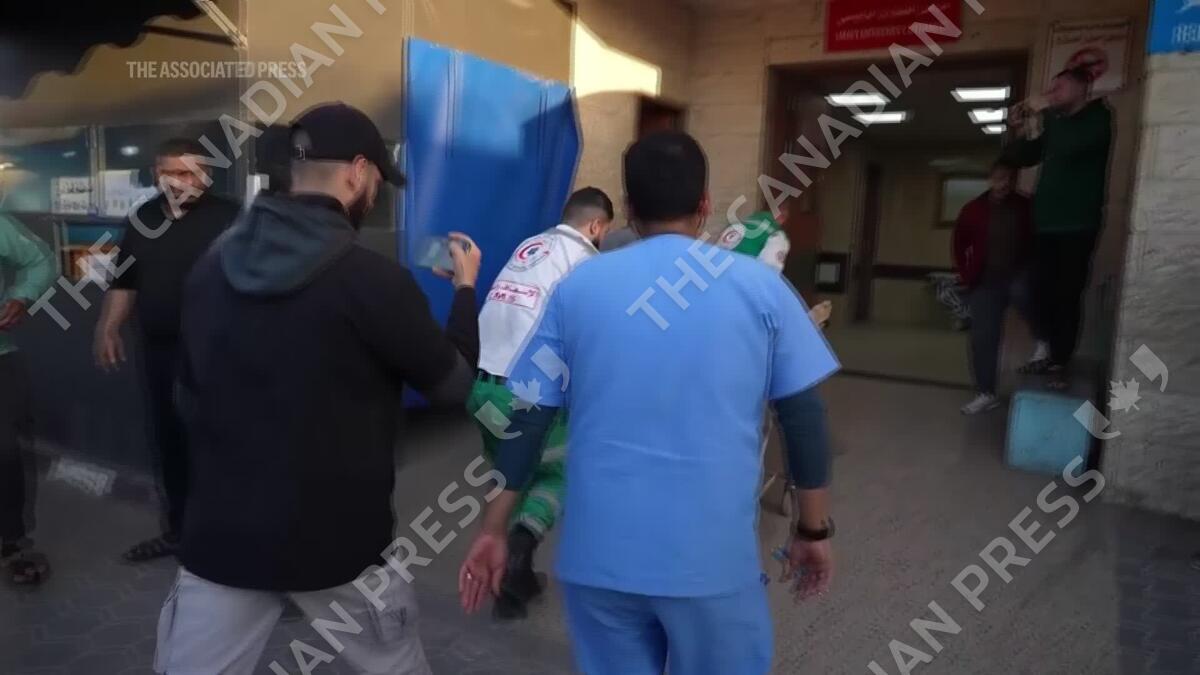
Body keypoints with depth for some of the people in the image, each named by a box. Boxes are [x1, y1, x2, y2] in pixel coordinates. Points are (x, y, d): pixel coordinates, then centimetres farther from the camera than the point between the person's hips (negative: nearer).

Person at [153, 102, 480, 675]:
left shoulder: (209, 269, 1)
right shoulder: (374, 280, -18)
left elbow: (188, 398, 11)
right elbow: (455, 385, -6)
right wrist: (465, 288, 8)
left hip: (219, 536, 4)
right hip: (338, 541, -3)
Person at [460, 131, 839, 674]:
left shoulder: (577, 286, 1)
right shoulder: (760, 286, -2)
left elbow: (526, 419, 2)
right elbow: (804, 420, 0)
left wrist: (493, 530, 10)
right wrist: (814, 530, 12)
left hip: (598, 554, 2)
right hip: (712, 557, -1)